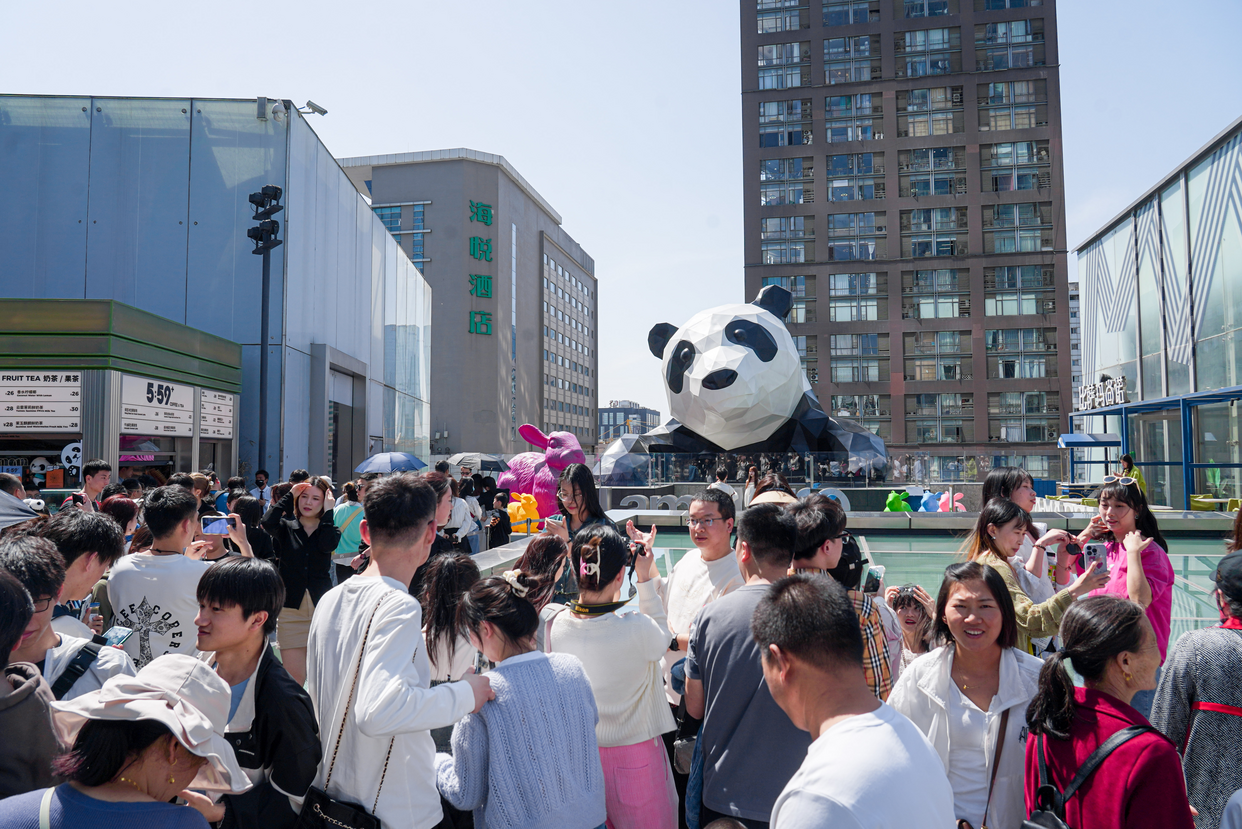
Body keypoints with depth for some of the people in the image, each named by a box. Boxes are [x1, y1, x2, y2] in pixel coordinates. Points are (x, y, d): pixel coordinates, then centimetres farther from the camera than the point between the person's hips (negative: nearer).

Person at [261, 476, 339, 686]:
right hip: (291, 608, 0)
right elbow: (267, 522, -15)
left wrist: (328, 511, -10)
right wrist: (290, 495, -8)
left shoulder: (329, 530, 8)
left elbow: (328, 545, -16)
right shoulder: (286, 528, 8)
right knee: (293, 679, -2)